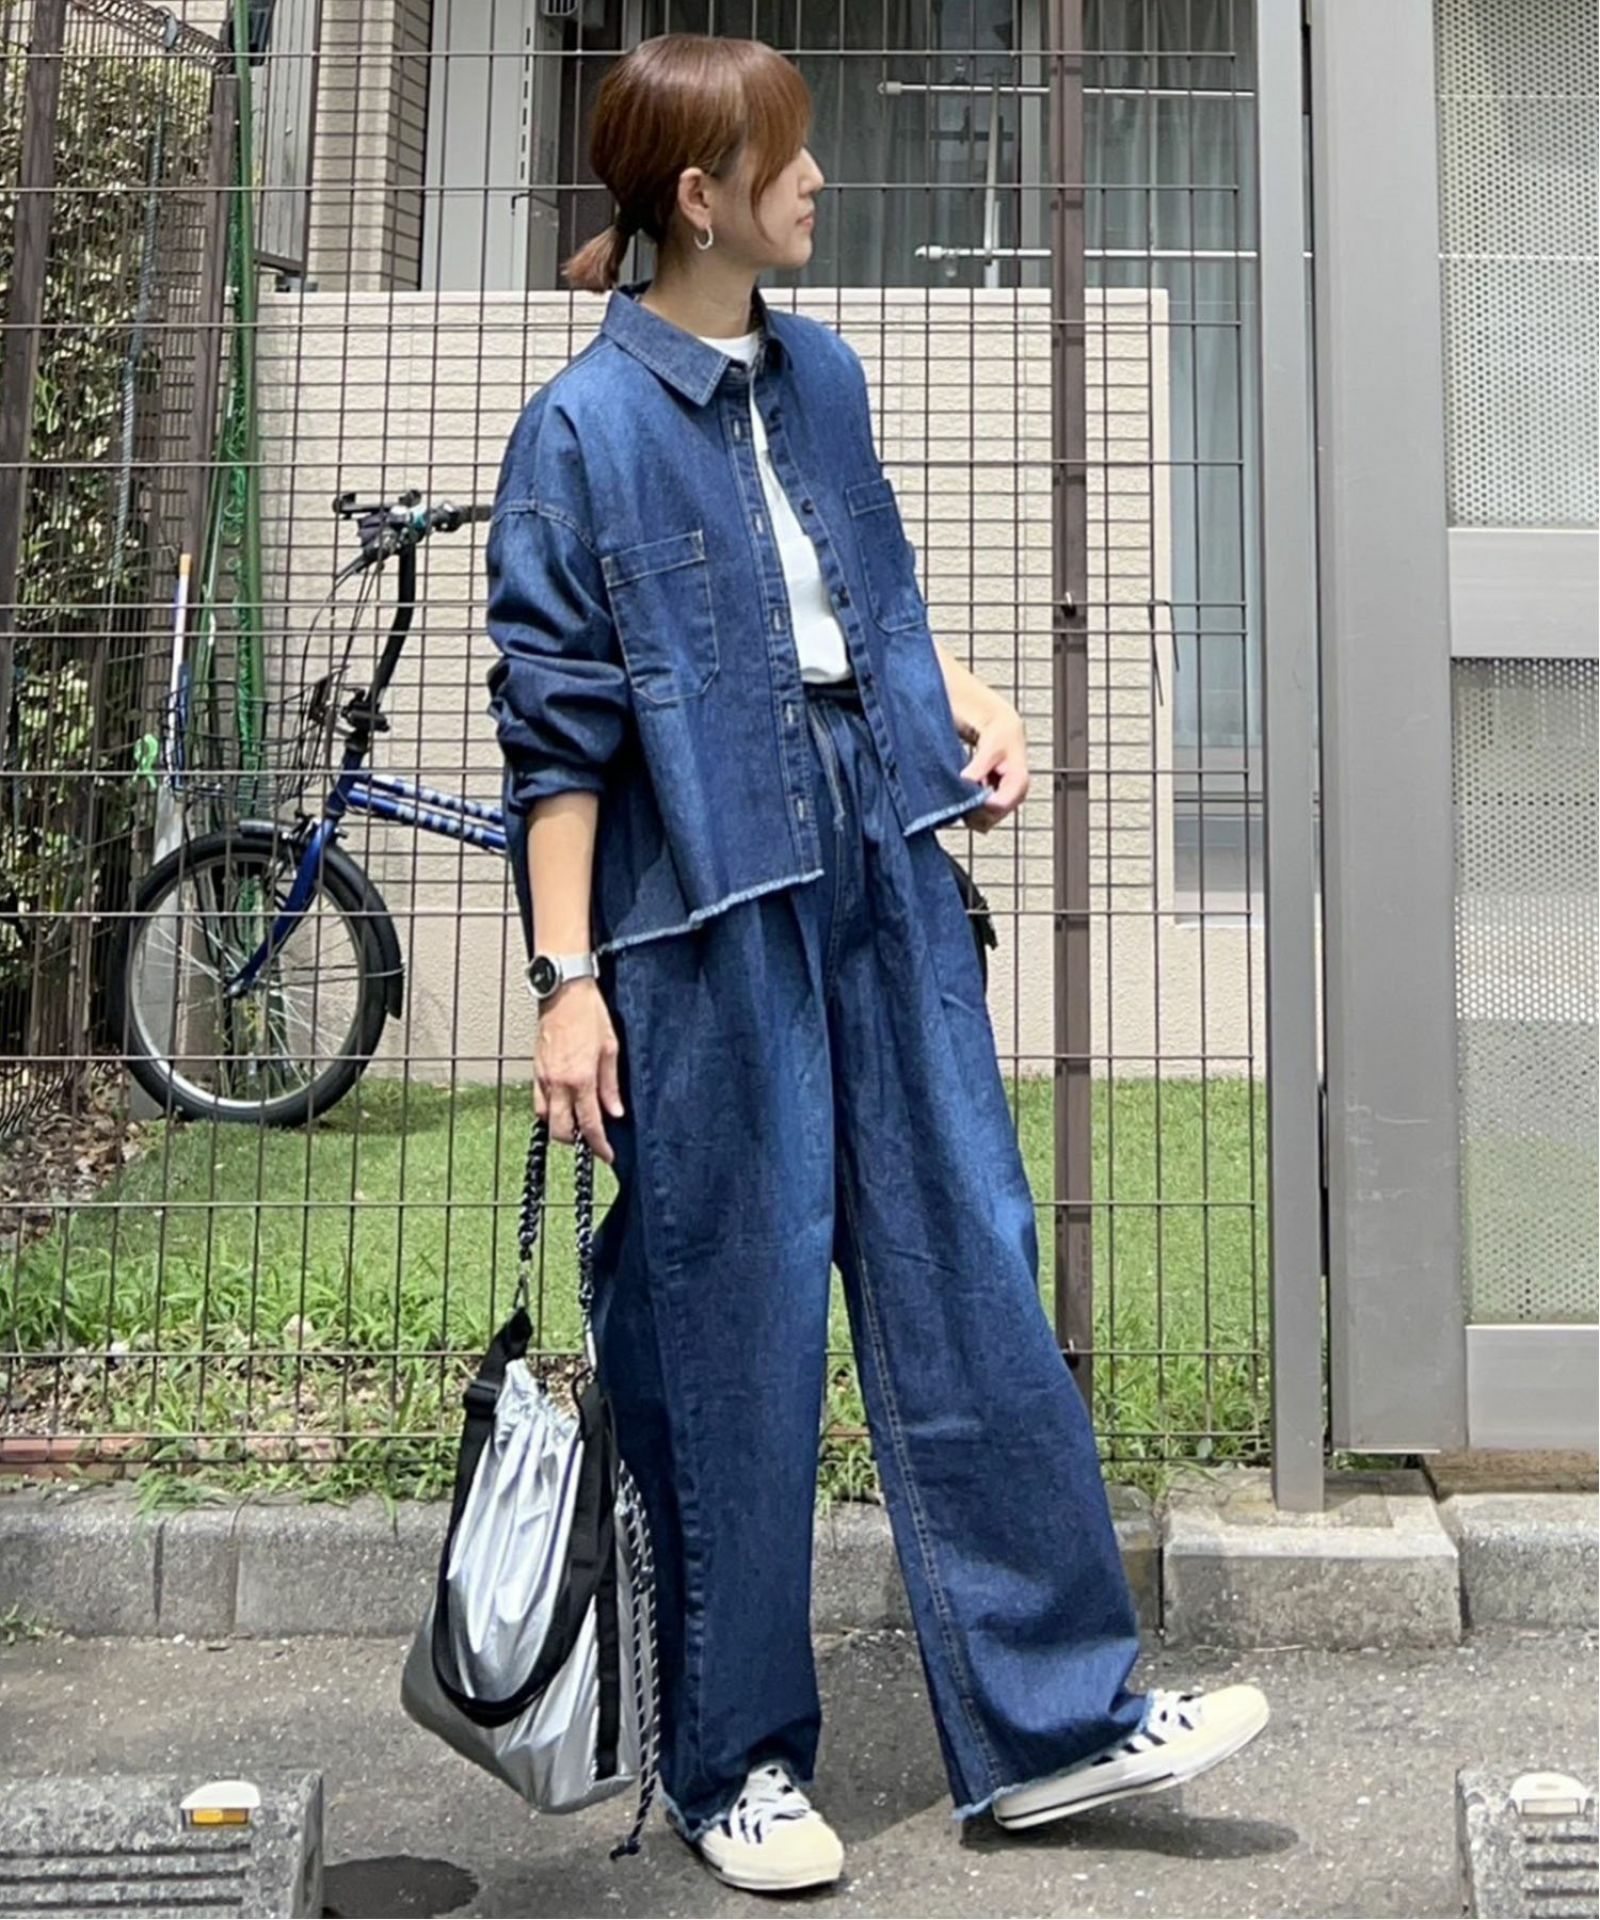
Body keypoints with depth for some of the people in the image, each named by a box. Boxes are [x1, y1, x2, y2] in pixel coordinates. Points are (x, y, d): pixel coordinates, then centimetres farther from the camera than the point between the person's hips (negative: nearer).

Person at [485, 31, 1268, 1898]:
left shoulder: (822, 374, 12)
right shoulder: (586, 426, -8)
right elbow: (557, 729, -9)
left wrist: (976, 705, 5)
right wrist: (566, 979, -13)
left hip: (884, 885, 7)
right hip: (707, 921, -6)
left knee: (967, 1279, 8)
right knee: (732, 1338, 4)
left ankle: (1052, 1714, 23)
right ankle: (733, 1762, 24)